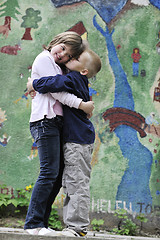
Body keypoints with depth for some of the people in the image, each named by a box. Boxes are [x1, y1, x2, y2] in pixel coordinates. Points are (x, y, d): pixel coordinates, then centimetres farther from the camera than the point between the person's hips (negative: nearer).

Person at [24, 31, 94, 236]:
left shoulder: (56, 67, 27)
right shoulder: (43, 59, -1)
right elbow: (55, 90, -9)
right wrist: (81, 104, -7)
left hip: (55, 122, 9)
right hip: (45, 120, -9)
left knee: (57, 175, 4)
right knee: (49, 173, -15)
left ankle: (40, 222, 5)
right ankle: (33, 223, -14)